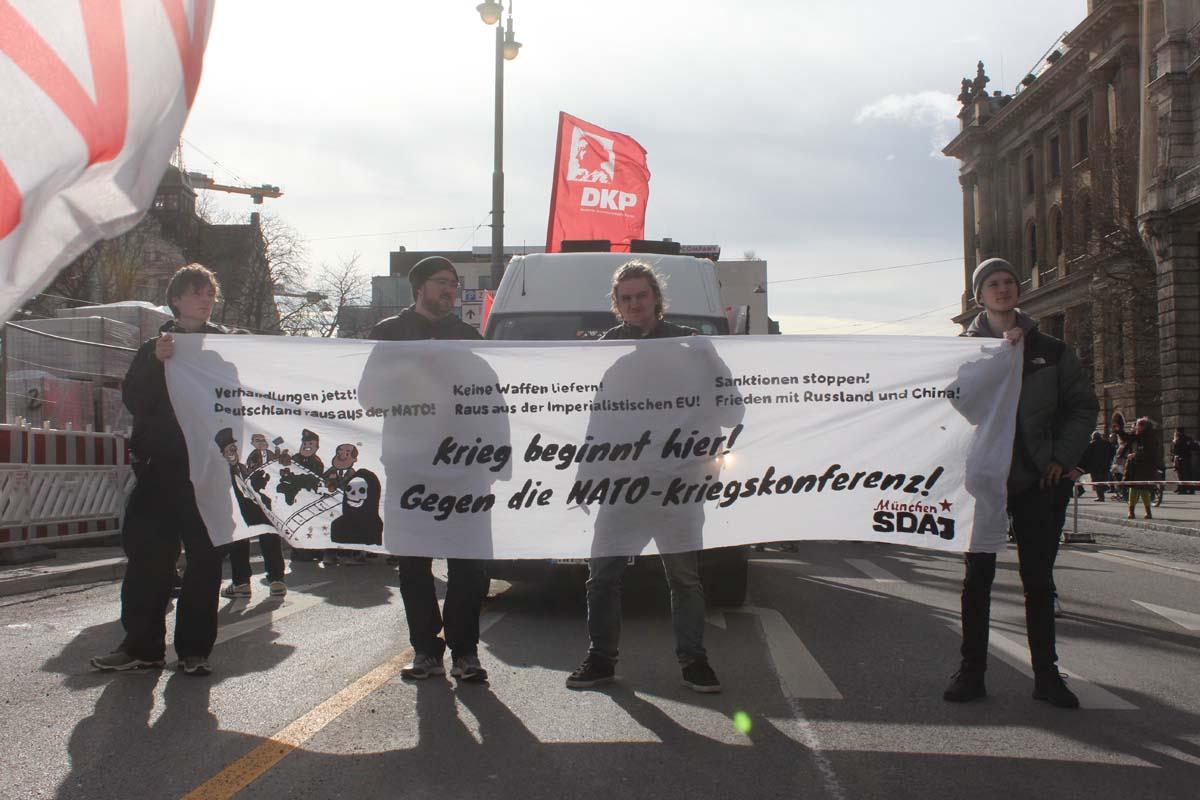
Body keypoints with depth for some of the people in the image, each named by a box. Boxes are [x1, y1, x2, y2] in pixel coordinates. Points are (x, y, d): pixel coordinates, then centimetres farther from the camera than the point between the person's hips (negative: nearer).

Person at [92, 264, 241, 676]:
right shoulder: (155, 347, 10)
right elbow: (133, 401, -1)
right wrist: (157, 362, -14)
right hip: (162, 468, 1)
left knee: (205, 558, 1)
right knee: (148, 555, -1)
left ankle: (194, 649, 9)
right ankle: (142, 645, 9)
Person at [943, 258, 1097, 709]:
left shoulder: (1050, 350, 9)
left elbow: (1084, 406, 14)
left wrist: (1062, 456, 3)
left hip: (1037, 480, 2)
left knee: (1039, 579, 5)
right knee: (978, 577, 2)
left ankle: (1046, 675, 13)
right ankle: (972, 672, 8)